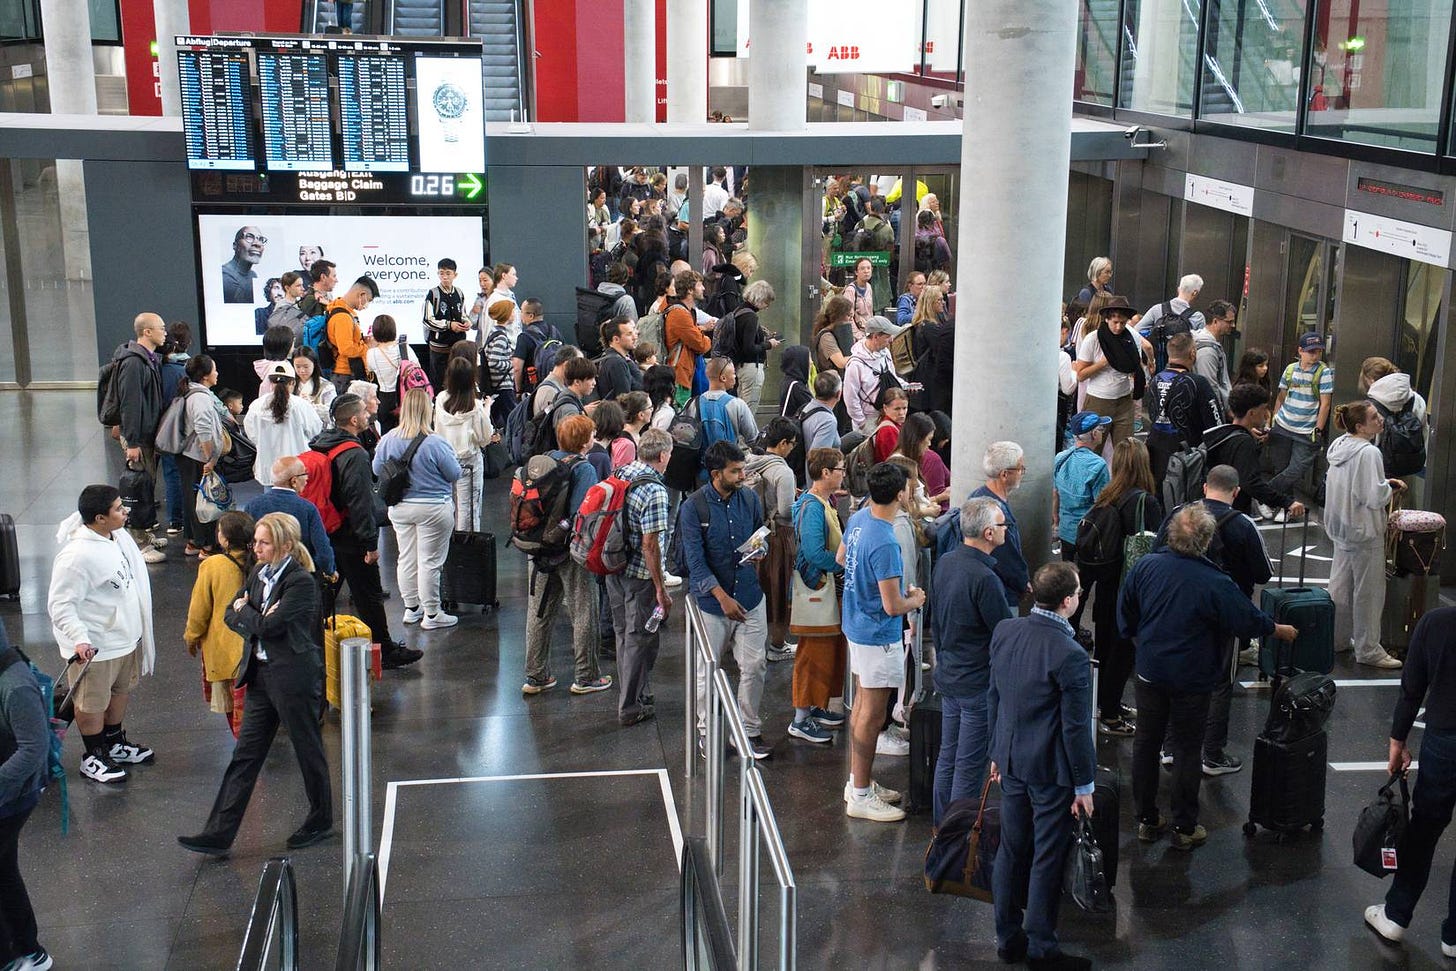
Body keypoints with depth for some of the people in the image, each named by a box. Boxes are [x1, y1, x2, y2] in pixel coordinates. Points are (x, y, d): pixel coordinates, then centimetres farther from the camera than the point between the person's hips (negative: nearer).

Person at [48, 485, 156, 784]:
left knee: (122, 690, 25)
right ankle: (93, 757, 30)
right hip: (95, 646, -9)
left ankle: (114, 742, 46)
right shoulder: (77, 556, -30)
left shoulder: (117, 535, -3)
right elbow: (59, 605, -25)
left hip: (126, 635, 9)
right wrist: (79, 640, -35)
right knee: (92, 704, 11)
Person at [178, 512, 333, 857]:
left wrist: (245, 611, -3)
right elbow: (231, 614, 8)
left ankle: (321, 821, 27)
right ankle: (219, 834, 8)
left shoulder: (301, 582, -17)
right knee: (245, 754, 7)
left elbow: (268, 626, -21)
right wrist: (255, 619, -12)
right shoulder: (261, 573, 9)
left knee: (308, 751, 9)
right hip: (260, 674, 8)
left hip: (294, 678, -8)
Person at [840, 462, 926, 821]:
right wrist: (916, 600, -6)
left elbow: (841, 558, 17)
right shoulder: (885, 544, -30)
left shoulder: (858, 519, -2)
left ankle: (859, 780, 32)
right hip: (878, 635, -10)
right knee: (872, 714, 1)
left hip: (857, 626, 10)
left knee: (862, 704, 20)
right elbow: (893, 606, -26)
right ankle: (861, 796, 10)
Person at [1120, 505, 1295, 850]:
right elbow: (1250, 621, -7)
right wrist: (1281, 630, 13)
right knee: (1187, 750, 9)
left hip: (1150, 671, 3)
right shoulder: (1215, 584, -22)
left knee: (1146, 743, 15)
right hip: (1191, 679, -3)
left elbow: (1125, 615, 1)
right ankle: (1185, 828, 18)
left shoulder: (1145, 566, -11)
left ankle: (1147, 820, 25)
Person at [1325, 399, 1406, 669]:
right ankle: (1367, 649, 11)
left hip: (1342, 526, 9)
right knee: (1368, 591, 2)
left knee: (1340, 585, 18)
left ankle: (1338, 638, 30)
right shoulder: (1369, 453, -23)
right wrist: (1392, 488, -4)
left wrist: (1384, 483, 11)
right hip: (1366, 531, -9)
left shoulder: (1340, 446, 4)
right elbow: (1375, 497, -24)